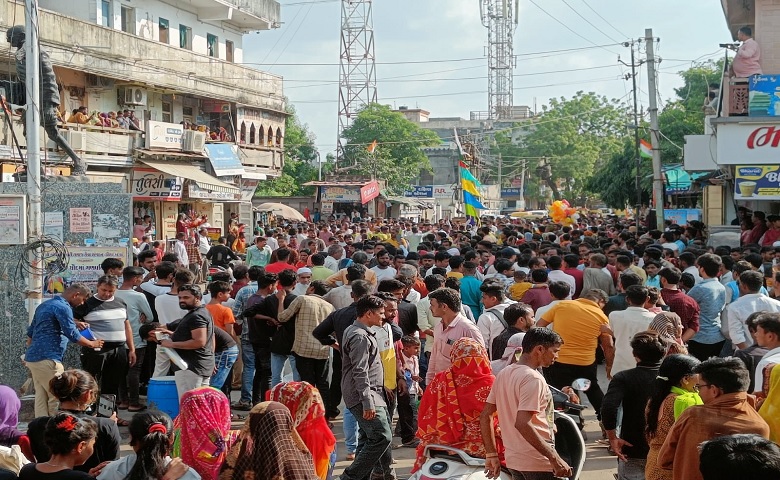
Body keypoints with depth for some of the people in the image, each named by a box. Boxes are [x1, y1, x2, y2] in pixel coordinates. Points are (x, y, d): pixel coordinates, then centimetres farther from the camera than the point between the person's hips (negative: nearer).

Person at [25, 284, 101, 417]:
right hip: (47, 359, -10)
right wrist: (92, 344, 1)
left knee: (41, 398, 8)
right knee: (58, 398, -4)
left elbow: (30, 332, 24)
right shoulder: (63, 307, -11)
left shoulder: (44, 305, 19)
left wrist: (29, 355, 30)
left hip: (33, 357, 10)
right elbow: (72, 335, -14)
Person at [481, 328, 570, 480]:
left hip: (513, 460, 9)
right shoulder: (533, 379, -17)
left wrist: (492, 455, 14)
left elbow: (485, 416, 11)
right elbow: (522, 423, -27)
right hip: (537, 463, -9)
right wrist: (554, 458, -26)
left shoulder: (504, 374, 10)